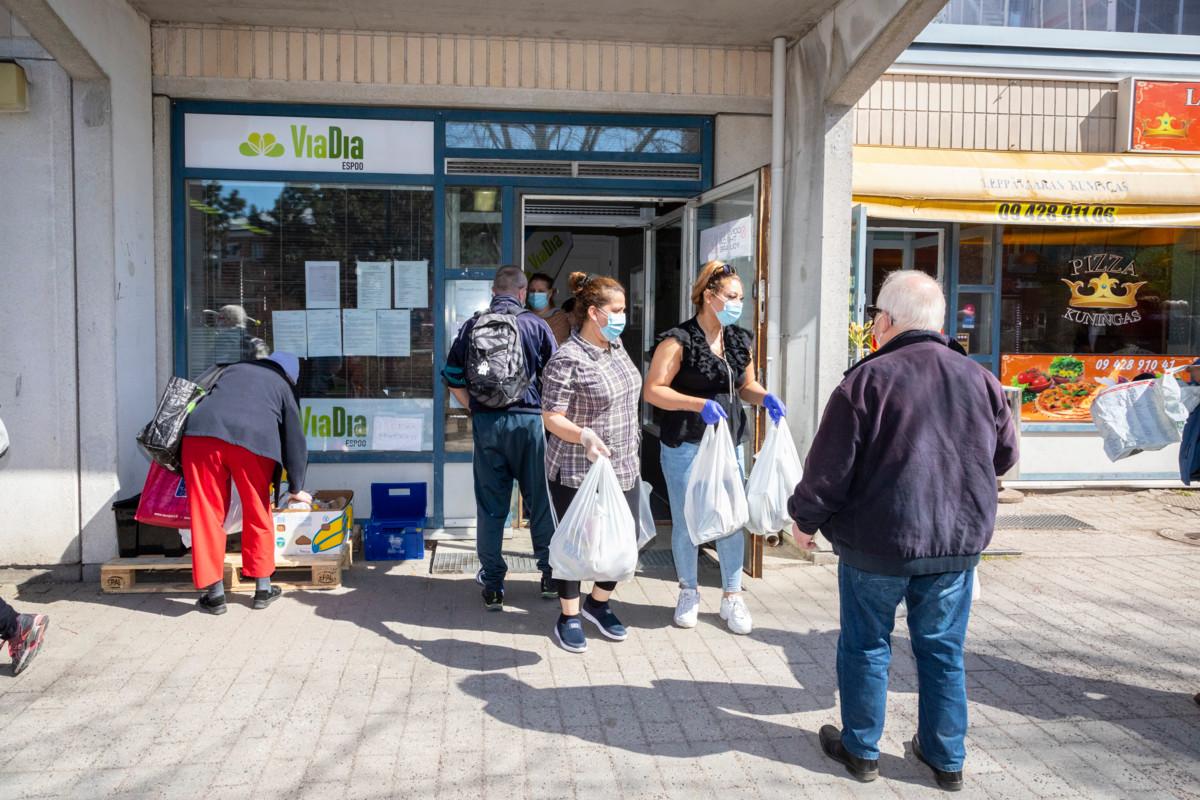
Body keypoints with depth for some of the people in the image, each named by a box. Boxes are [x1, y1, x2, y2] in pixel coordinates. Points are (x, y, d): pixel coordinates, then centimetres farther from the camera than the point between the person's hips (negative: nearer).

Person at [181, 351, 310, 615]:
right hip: (253, 441, -1)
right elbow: (294, 438, 23)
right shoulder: (284, 387, 25)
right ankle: (263, 588, 23)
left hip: (202, 432, 2)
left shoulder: (233, 369, 32)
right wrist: (296, 488, 30)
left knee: (207, 515, 8)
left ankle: (215, 594, 11)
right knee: (258, 515, 15)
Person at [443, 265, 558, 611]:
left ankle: (492, 586, 14)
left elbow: (454, 380, 5)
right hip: (530, 419, -1)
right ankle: (550, 576, 21)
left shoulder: (471, 326, 5)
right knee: (541, 500, 11)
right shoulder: (536, 325, -1)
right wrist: (548, 410, 15)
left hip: (486, 422, 2)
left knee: (490, 505, 8)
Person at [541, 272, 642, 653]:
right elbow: (552, 418, -18)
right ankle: (569, 617, 26)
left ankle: (597, 604, 35)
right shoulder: (568, 360, -18)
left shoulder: (616, 345, 7)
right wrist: (583, 436, -36)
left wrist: (632, 449, 23)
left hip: (624, 469, 7)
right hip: (578, 474, -7)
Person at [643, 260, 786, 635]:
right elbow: (652, 390, -16)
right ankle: (689, 592, 27)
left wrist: (765, 397, -2)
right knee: (686, 523, 7)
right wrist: (699, 404, -26)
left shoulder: (740, 341, 8)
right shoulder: (678, 341, -12)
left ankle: (732, 597, 22)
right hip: (685, 446, -5)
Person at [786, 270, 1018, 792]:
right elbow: (1004, 455, 14)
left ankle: (861, 749, 25)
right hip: (959, 540, 4)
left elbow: (829, 468, -12)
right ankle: (946, 758, 28)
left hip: (877, 540, -4)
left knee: (865, 646, 13)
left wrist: (805, 518, 4)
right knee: (943, 650, 17)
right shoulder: (979, 379, 1)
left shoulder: (865, 380, -13)